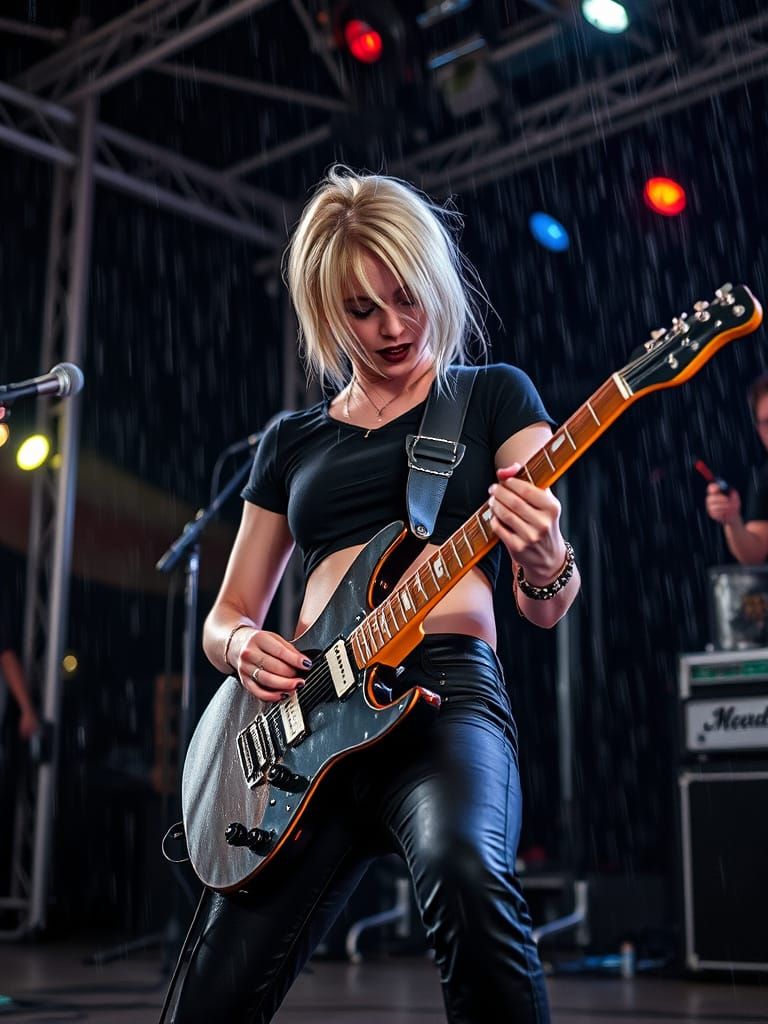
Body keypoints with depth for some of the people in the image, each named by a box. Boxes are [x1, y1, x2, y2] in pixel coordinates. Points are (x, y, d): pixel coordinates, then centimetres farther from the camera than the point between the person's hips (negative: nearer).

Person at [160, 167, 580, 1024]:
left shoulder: (493, 396, 10)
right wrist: (243, 645, -2)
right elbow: (225, 616, 22)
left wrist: (544, 563, -23)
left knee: (465, 872, -36)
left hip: (447, 693, -3)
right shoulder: (292, 441, 19)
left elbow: (544, 609, 1)